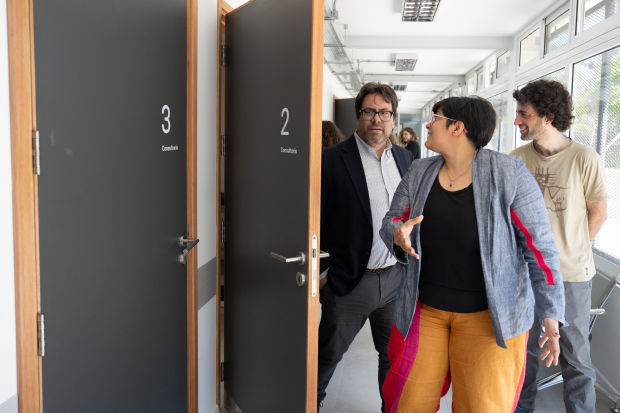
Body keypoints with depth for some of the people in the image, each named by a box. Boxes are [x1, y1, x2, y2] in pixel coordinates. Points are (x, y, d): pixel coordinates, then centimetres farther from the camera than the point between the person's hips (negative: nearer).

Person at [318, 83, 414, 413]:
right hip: (350, 282, -4)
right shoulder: (332, 159, -10)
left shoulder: (404, 157, 8)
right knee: (328, 353, 14)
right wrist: (321, 272, -10)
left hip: (397, 277, 5)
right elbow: (316, 219, -9)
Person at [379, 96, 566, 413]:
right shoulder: (419, 173, 3)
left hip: (488, 313, -3)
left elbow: (539, 245, -10)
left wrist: (551, 314, -14)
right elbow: (391, 221, 9)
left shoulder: (507, 173, -10)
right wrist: (398, 235, -16)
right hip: (424, 308, 4)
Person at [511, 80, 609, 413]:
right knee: (523, 346, 16)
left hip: (571, 274, -3)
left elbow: (598, 213, -1)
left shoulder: (585, 159, -11)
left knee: (575, 355, 8)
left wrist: (572, 253, 2)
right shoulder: (517, 158, -2)